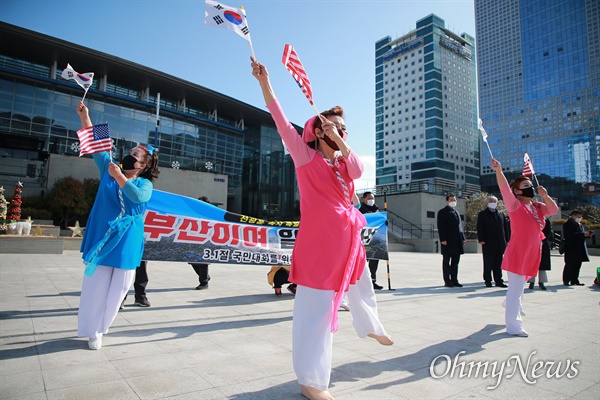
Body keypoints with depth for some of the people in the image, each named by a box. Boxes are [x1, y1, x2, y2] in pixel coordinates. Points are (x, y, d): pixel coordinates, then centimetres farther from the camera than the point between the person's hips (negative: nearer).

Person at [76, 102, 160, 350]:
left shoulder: (145, 184, 0)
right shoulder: (109, 169, 9)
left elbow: (137, 197, -22)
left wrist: (118, 177, -25)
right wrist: (84, 116, 0)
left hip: (126, 242, -1)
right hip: (102, 239, 1)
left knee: (117, 287, 6)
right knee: (96, 285, 1)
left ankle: (99, 326, 26)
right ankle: (93, 331, 14)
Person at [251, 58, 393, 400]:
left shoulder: (343, 162, 13)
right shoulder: (307, 157, -5)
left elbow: (358, 171, -8)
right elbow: (284, 124, -16)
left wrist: (340, 142, -16)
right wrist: (265, 85, -23)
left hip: (348, 239, 8)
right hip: (320, 241, -7)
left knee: (362, 288, 28)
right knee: (318, 307, -5)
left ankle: (371, 327, 57)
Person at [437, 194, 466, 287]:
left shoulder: (456, 212, 20)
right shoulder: (442, 212, -4)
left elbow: (460, 226, 21)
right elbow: (441, 227, -10)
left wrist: (463, 238, 13)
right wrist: (443, 239, -17)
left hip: (457, 242, 7)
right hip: (448, 241, -7)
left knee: (455, 262, 10)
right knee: (446, 261, 1)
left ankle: (454, 280, 16)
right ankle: (447, 281, 6)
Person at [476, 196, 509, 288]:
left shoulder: (501, 214, 16)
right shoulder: (482, 214, 3)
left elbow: (505, 227, 15)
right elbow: (480, 228, -3)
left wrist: (507, 240, 7)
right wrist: (481, 240, -12)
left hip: (500, 244, 4)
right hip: (488, 243, -4)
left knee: (498, 263, 9)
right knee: (488, 263, 2)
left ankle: (498, 280, 15)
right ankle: (488, 280, 8)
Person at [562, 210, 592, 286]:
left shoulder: (580, 225, 21)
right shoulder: (567, 224, -8)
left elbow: (581, 235, 22)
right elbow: (571, 235, -19)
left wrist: (587, 234, 2)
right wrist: (583, 234, -22)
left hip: (579, 248, 8)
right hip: (571, 249, -8)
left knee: (577, 265, 8)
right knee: (569, 265, -6)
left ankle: (574, 280, 15)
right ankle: (566, 280, -1)